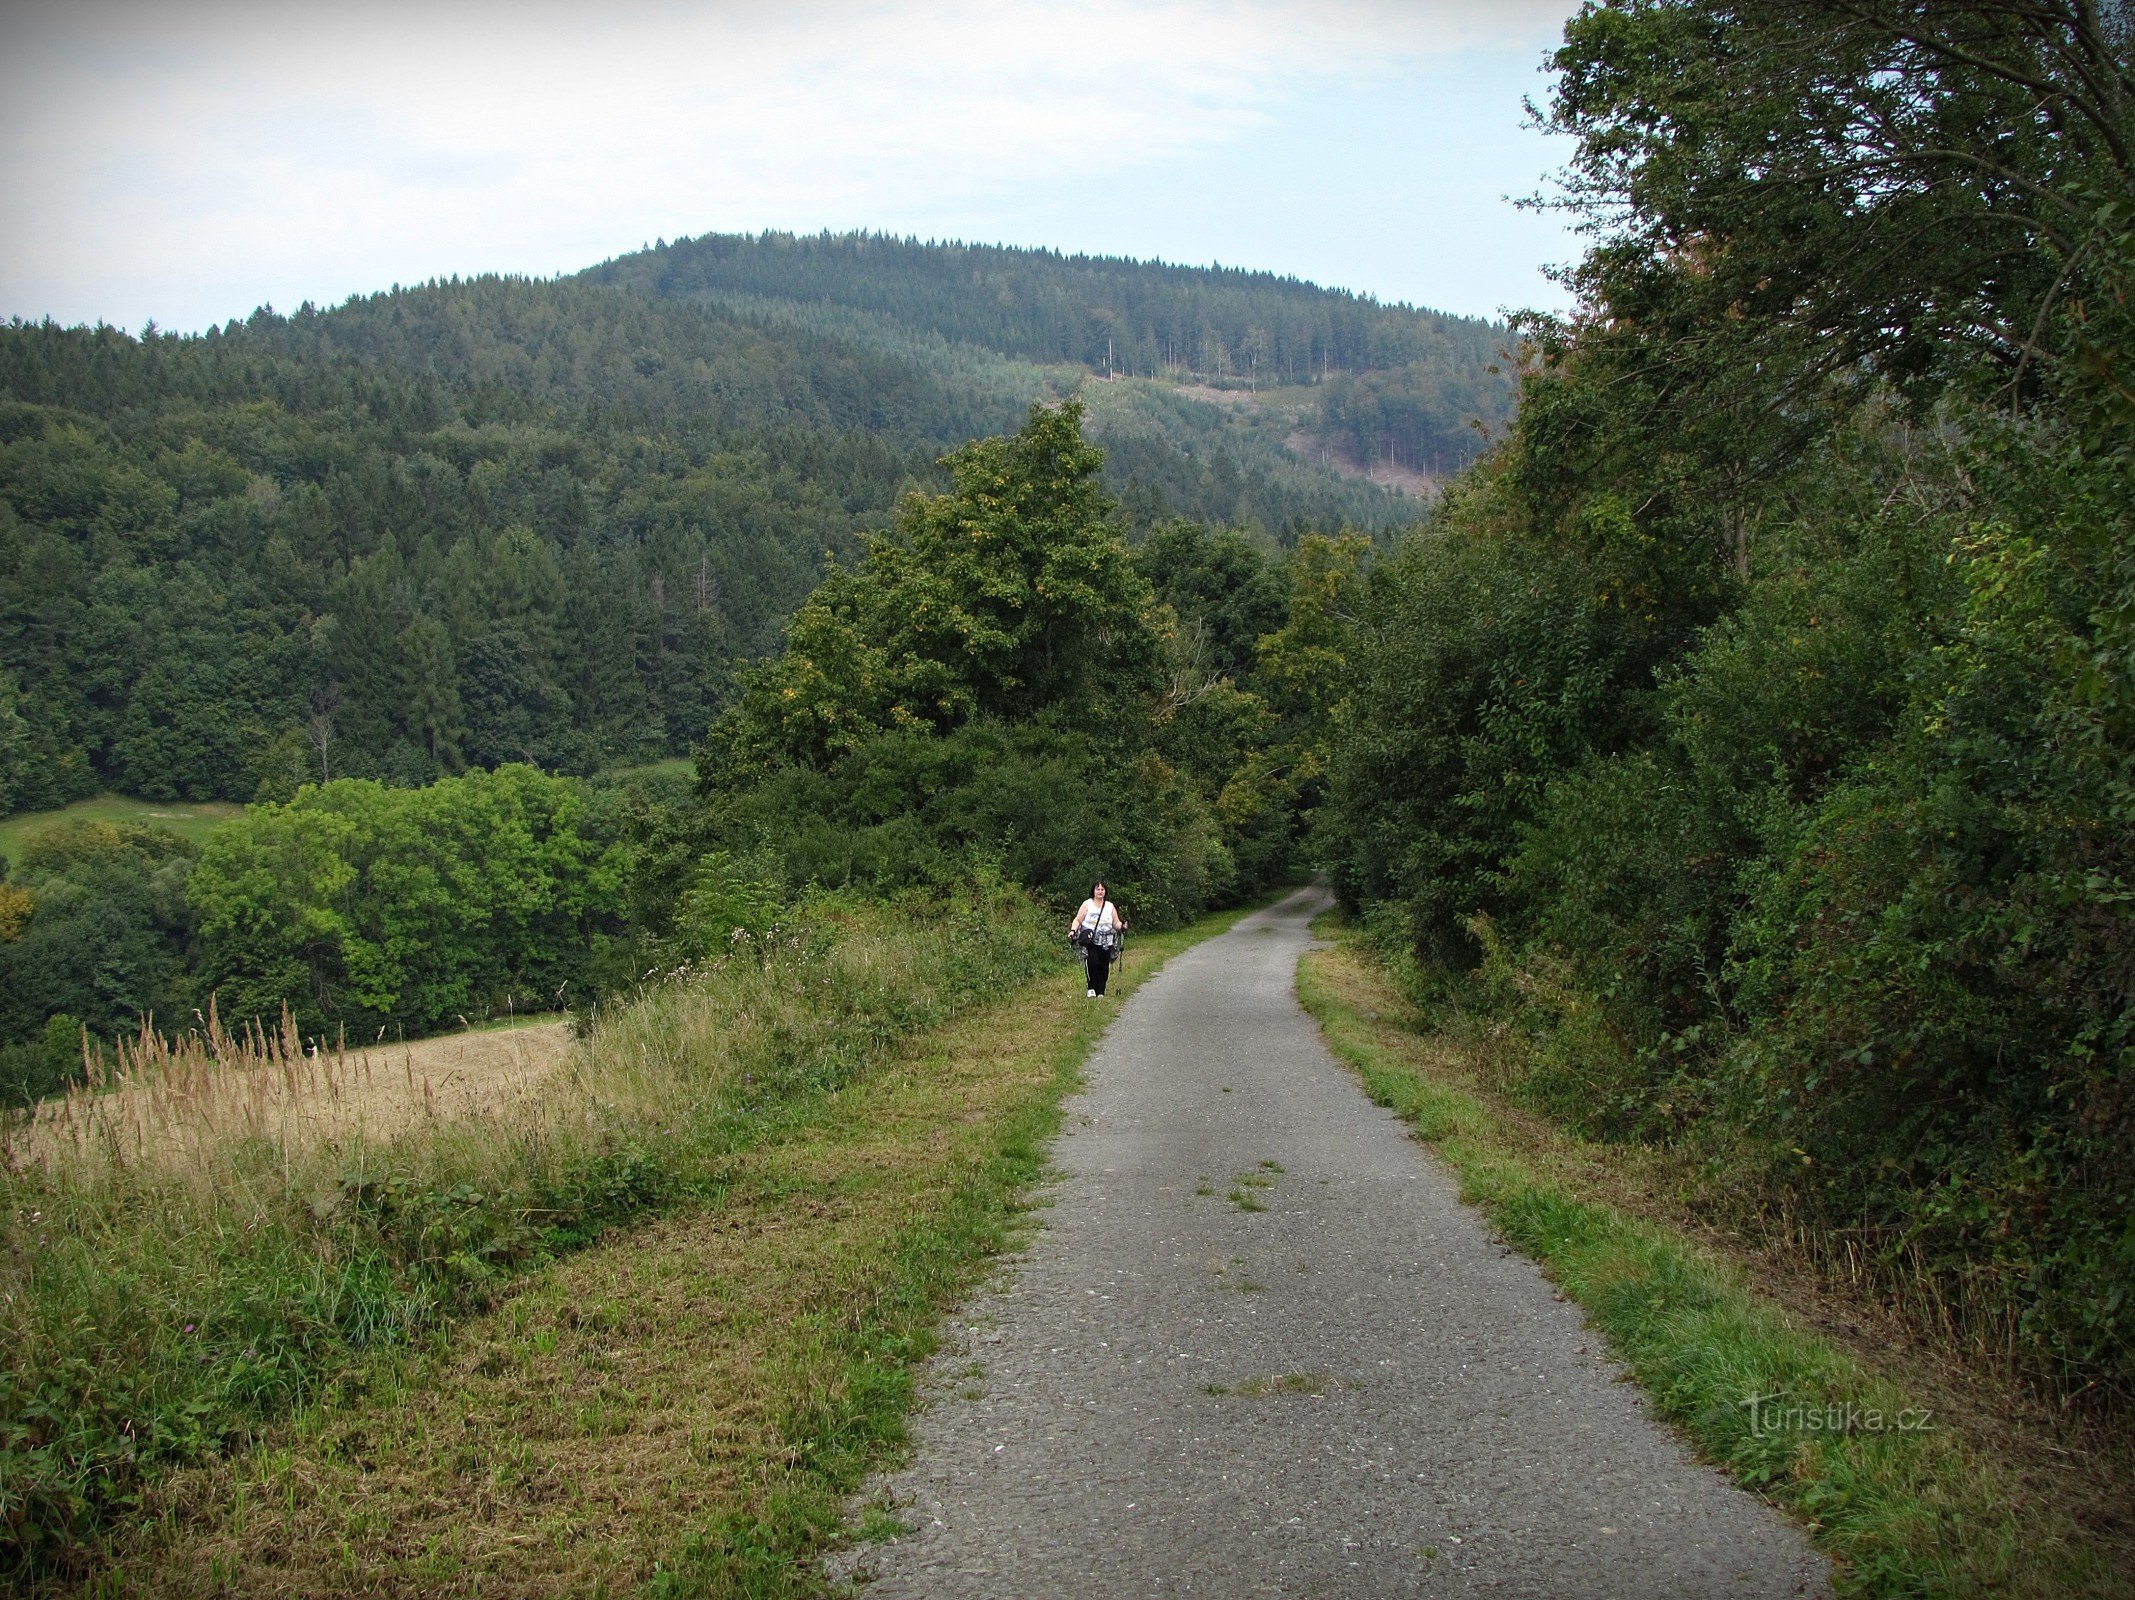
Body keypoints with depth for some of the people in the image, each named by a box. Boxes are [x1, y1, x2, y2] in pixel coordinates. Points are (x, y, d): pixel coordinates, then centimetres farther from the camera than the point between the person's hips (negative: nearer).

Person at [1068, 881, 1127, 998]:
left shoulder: (1110, 906, 13)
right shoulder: (1087, 904, 5)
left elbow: (1116, 923, 14)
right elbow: (1078, 920, 2)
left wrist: (1122, 926, -7)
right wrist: (1073, 930, -15)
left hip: (1106, 943, 3)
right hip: (1090, 940, -3)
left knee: (1104, 967, -1)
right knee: (1093, 962, -21)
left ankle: (1100, 992, 8)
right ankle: (1091, 989, -10)